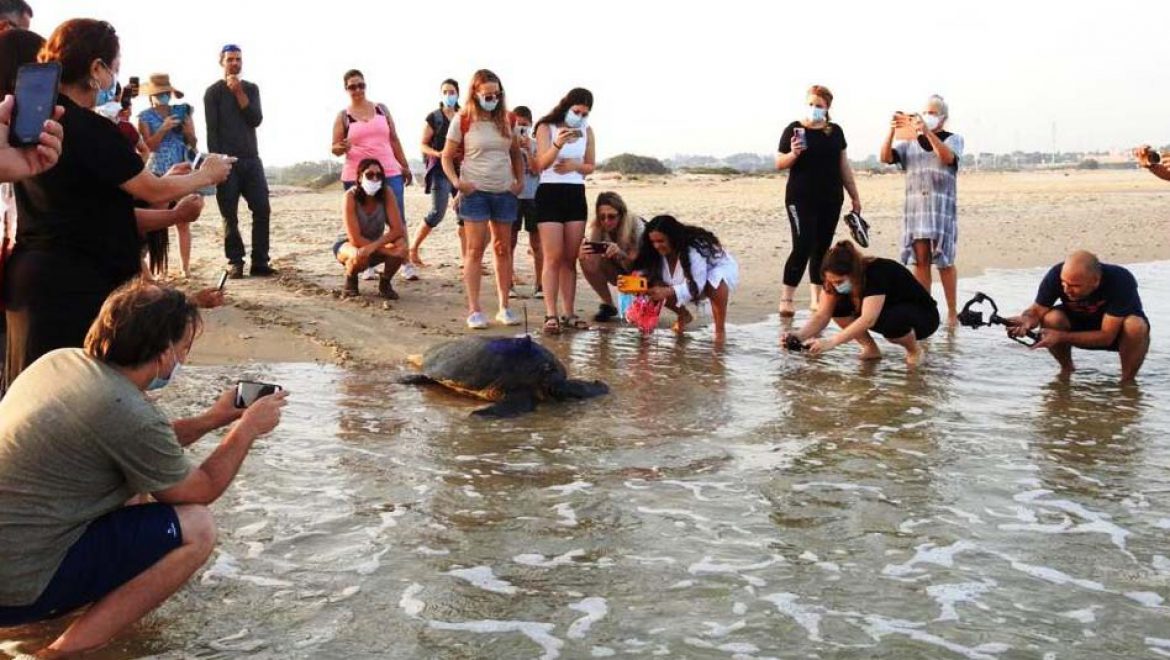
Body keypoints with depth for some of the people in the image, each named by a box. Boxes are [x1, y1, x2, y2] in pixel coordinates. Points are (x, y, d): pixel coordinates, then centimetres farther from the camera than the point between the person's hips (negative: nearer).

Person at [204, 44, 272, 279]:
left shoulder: (250, 88, 13)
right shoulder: (213, 92, 3)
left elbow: (256, 120, -1)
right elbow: (211, 130, -4)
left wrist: (239, 93, -8)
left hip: (251, 159, 3)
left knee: (262, 210, -5)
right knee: (230, 216, -3)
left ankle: (260, 262, -2)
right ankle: (235, 262, 3)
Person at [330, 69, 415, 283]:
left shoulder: (381, 109, 12)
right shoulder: (343, 116, 5)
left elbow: (394, 140, 15)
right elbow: (335, 149, 4)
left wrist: (405, 166, 13)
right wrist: (342, 148, -19)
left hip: (390, 173, 2)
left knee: (398, 219, -2)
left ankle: (405, 264, 4)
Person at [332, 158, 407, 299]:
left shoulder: (387, 193, -18)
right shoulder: (351, 196, -26)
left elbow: (397, 229, -21)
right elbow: (355, 239, -29)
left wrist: (374, 246, -36)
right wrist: (388, 250, -30)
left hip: (376, 245, 3)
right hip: (347, 245, -3)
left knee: (401, 245, -27)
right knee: (360, 255, -38)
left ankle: (385, 283, 1)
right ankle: (350, 280, -1)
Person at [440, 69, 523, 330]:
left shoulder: (505, 119, 6)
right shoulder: (463, 121, -4)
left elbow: (516, 153, 18)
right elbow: (447, 157, 0)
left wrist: (520, 180, 6)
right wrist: (456, 182, -14)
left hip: (504, 192, 4)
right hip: (475, 191, -4)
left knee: (503, 249, 8)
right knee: (475, 249, -5)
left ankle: (504, 307, 15)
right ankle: (474, 310, -2)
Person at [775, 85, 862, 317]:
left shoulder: (835, 132, 11)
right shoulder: (794, 130, -1)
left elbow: (844, 166, 16)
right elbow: (779, 163, -1)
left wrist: (854, 196, 15)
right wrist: (793, 154, -22)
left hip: (830, 200, 5)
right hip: (801, 199, -4)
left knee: (822, 248, 7)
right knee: (802, 247, -12)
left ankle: (816, 298, 14)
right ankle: (786, 299, -6)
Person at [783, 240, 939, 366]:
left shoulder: (878, 273, -35)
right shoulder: (836, 280, -16)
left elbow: (868, 319, -47)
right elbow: (822, 315, -19)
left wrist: (831, 342, -55)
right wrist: (800, 335, -38)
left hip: (924, 315, -6)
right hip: (886, 310, 6)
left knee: (889, 322, -40)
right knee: (838, 306, -18)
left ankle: (914, 349, -9)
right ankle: (871, 348, -1)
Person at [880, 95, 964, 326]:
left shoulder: (954, 139, 8)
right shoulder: (910, 143, 14)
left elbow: (947, 157, -15)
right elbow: (885, 157, -1)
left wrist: (928, 131, -25)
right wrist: (891, 131, -15)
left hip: (942, 208, -2)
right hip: (915, 207, 2)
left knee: (944, 261, -3)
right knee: (920, 260, 1)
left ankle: (952, 311, 4)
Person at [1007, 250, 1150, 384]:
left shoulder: (1120, 281, -34)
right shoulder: (1057, 275, -27)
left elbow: (1107, 336, -32)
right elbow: (1037, 310, -19)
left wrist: (1061, 337, -40)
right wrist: (1026, 321, -43)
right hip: (1079, 323, 3)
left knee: (1136, 326, -35)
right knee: (1052, 318, -28)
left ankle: (1128, 380, -9)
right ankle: (1066, 368, 0)